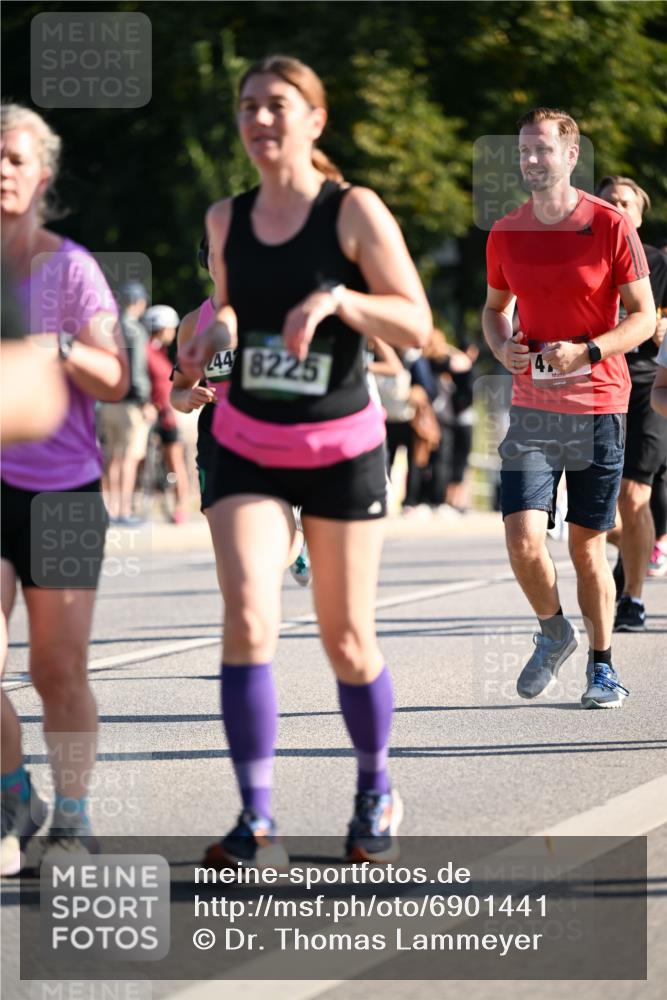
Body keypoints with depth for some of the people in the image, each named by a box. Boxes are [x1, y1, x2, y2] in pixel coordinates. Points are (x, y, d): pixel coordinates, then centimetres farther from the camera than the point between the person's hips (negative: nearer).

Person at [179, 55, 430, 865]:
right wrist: (209, 337, 0)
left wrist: (337, 298, -25)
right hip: (247, 447, 3)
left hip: (340, 447, -2)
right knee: (247, 620, -15)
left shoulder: (353, 212, -8)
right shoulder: (226, 220, 4)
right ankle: (256, 819, -14)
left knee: (347, 639, 4)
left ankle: (375, 796, 28)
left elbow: (416, 324, -10)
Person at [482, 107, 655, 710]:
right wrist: (502, 347, -3)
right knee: (523, 539, -11)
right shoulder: (505, 234, 6)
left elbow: (644, 316, -3)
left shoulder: (611, 226, -5)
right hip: (531, 407, 2)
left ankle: (603, 667, 19)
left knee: (588, 545, 3)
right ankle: (553, 633, 16)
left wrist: (586, 352, -18)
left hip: (598, 405, -2)